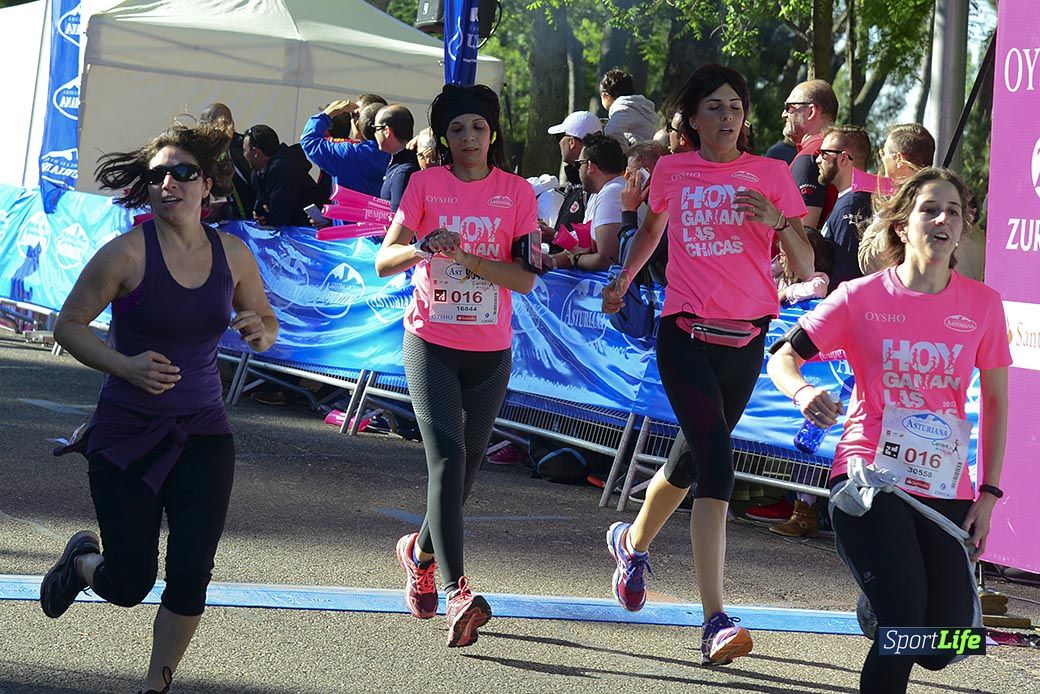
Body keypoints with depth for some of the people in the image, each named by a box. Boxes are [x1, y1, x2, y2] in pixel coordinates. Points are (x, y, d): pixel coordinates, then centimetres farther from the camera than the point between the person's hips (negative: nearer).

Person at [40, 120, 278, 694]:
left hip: (202, 434, 3)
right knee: (128, 584, 0)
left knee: (190, 577, -3)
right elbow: (68, 325, -8)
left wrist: (261, 333, -10)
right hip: (126, 434, -3)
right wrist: (125, 365, -23)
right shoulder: (128, 253, -14)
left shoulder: (232, 254, -1)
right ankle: (83, 559, 38)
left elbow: (266, 320, 14)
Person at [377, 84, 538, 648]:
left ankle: (420, 550, 39)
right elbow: (384, 262, -6)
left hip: (490, 351, 2)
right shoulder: (426, 184, 1)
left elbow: (525, 278, -6)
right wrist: (423, 247, -26)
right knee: (447, 457, -16)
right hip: (431, 343, -2)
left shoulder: (517, 192, 2)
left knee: (468, 462, 11)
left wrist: (464, 255, -18)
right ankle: (457, 594, -24)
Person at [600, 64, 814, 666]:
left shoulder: (772, 175, 3)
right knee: (717, 463, -18)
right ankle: (717, 622, -21)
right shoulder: (672, 172, 5)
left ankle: (633, 542, 49)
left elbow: (805, 268, -1)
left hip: (746, 339, 2)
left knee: (696, 457, 17)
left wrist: (778, 220, -17)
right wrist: (622, 280, 27)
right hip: (686, 333, -2)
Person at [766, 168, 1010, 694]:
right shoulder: (863, 297, -4)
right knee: (904, 626, -20)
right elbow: (783, 358, 0)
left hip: (946, 490, 3)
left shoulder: (981, 304, 1)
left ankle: (880, 604, 36)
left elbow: (995, 399, 10)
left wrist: (988, 493, 5)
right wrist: (803, 394, -24)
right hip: (871, 478, -3)